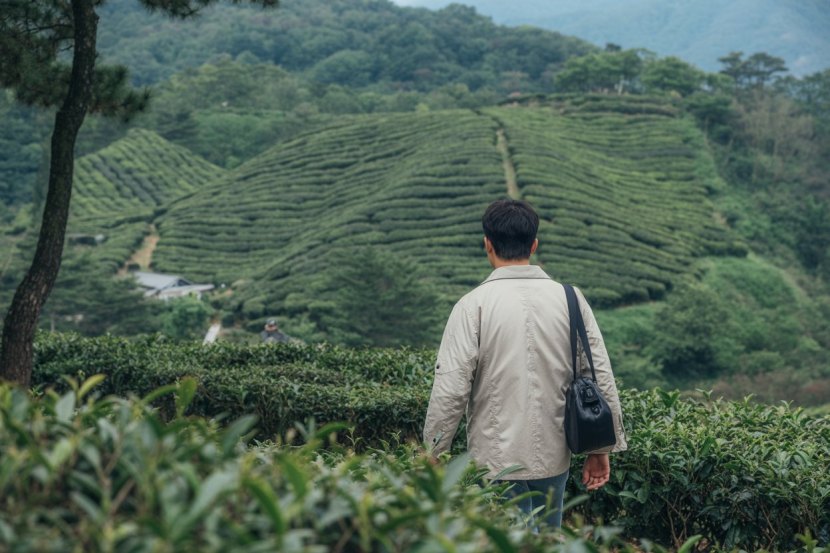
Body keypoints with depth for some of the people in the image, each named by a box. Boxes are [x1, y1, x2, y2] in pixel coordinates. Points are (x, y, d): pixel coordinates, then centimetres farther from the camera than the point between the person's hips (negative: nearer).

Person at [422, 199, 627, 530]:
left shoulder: (473, 306, -11)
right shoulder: (570, 299, 0)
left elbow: (450, 390, -13)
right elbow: (601, 378, 1)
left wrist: (433, 455, -1)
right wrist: (601, 448, 10)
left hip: (497, 460, -4)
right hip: (554, 457, 4)